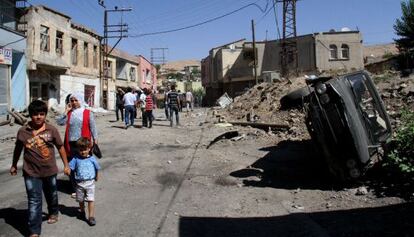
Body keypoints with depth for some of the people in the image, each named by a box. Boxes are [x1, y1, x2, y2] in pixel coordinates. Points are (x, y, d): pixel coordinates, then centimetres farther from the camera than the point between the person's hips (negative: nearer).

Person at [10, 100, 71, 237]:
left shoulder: (51, 130, -10)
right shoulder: (23, 131, -9)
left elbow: (60, 147, -1)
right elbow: (18, 149, 7)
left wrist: (66, 165, 1)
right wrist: (14, 165, 17)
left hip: (50, 170, 1)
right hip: (31, 173, -1)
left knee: (51, 195, 23)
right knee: (34, 202, -1)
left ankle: (53, 213, 51)